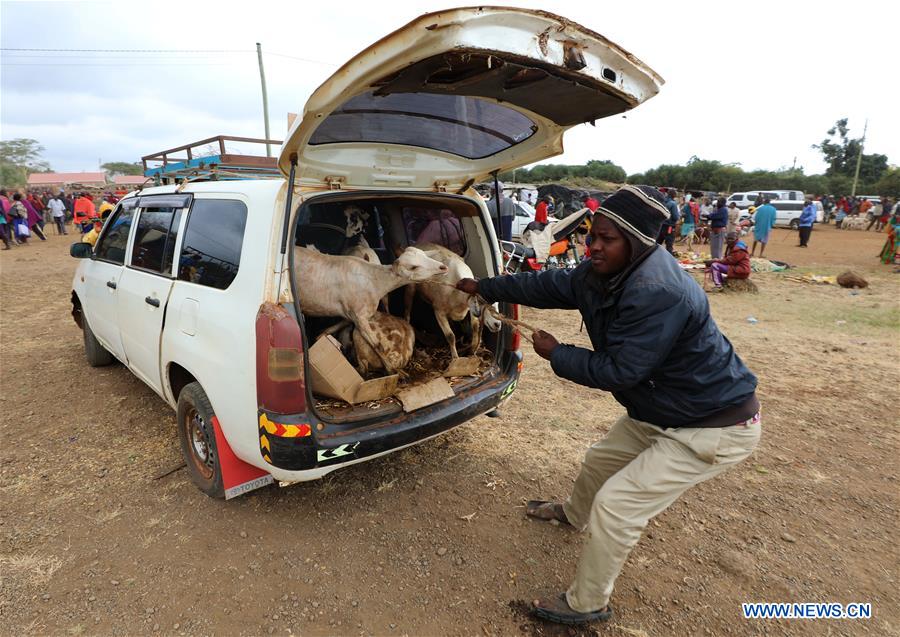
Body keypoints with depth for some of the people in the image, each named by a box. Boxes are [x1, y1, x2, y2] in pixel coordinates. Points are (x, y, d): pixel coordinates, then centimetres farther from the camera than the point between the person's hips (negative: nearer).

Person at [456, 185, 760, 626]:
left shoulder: (659, 292, -35)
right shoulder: (606, 272, -6)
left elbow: (616, 370, -29)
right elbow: (550, 285, 6)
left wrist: (555, 354, -15)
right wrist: (485, 287, 13)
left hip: (717, 426, -9)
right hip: (661, 410, 9)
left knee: (615, 504, -9)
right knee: (599, 460, 25)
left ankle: (587, 605, 16)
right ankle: (573, 514, 57)